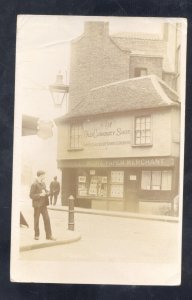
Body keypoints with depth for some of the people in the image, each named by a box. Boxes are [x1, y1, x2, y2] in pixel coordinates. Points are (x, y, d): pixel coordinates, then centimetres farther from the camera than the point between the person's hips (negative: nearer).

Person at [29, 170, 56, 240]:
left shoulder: (43, 183, 11)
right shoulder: (34, 185, -12)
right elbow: (31, 195, -15)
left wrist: (47, 193, -1)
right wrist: (40, 195, -24)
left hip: (44, 205, 6)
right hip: (37, 205, -6)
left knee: (47, 219, 2)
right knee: (36, 220, 6)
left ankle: (49, 235, 6)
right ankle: (36, 235, 19)